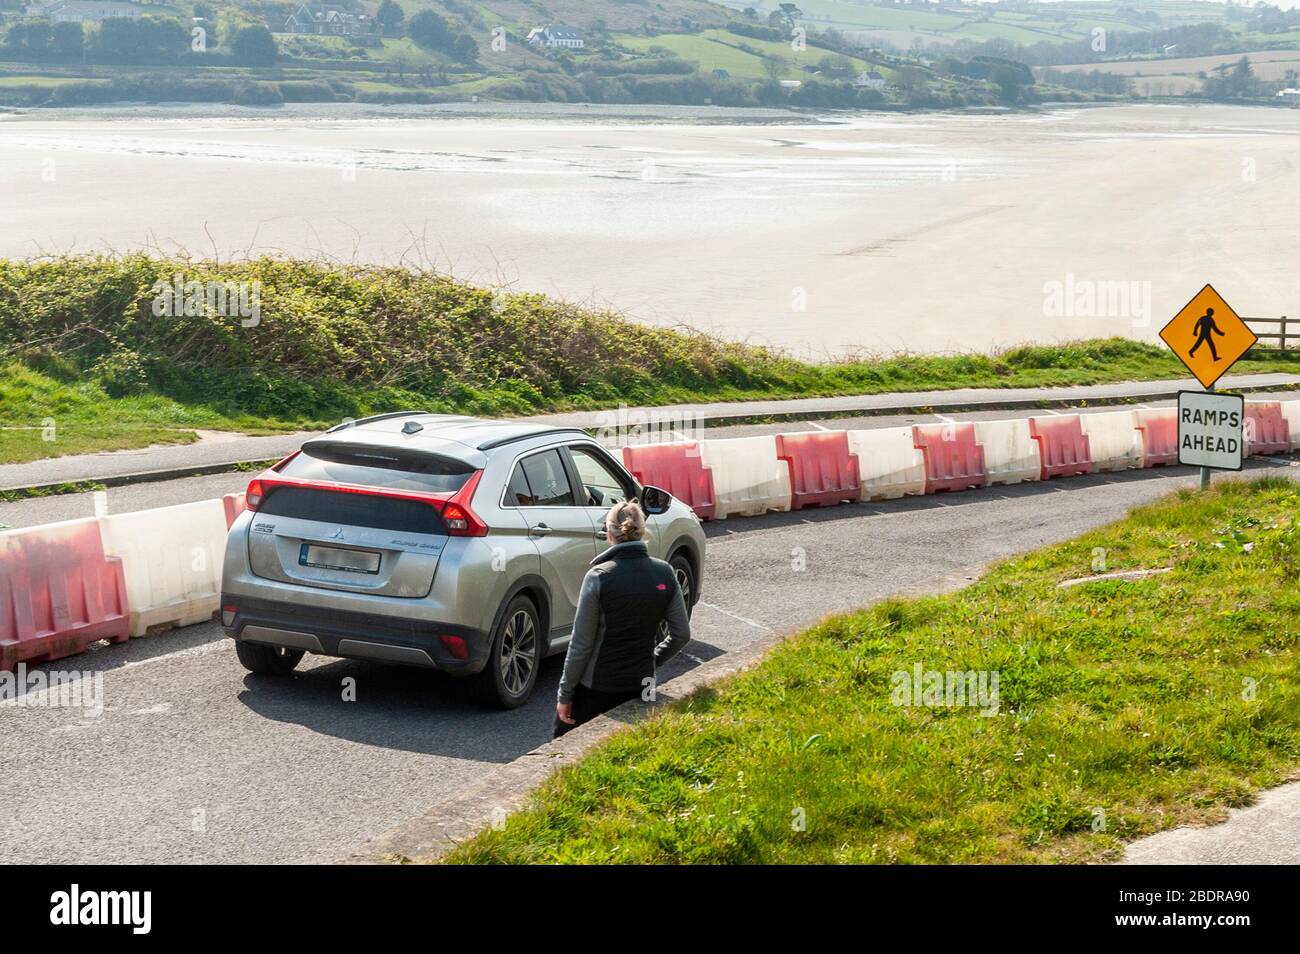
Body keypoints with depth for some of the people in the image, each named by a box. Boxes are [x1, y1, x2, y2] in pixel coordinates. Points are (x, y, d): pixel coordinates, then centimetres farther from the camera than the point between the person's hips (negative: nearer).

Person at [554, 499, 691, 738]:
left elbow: (581, 644, -11)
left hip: (596, 688, -4)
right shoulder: (665, 574, -1)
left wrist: (564, 695, -3)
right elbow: (681, 634, 5)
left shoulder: (599, 577, -14)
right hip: (640, 687, 4)